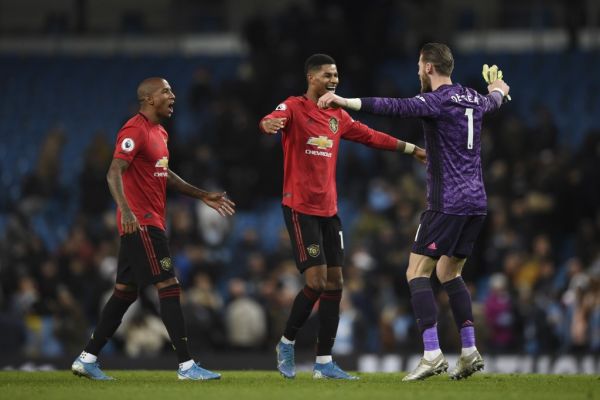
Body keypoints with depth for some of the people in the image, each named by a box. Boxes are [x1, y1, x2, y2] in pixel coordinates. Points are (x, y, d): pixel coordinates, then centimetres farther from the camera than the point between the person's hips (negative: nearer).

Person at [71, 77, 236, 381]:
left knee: (125, 292, 11)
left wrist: (203, 196, 28)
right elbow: (114, 172, -24)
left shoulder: (159, 133, 17)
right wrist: (126, 210, -37)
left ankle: (87, 359, 16)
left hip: (150, 222, 10)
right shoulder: (135, 130, -14)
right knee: (169, 287, -11)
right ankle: (186, 365, -12)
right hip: (141, 223, -10)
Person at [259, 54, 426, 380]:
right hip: (300, 208, -7)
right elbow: (274, 120, -28)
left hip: (329, 210, 7)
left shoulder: (338, 116, 13)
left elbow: (371, 137, 24)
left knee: (334, 284, 5)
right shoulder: (294, 108, -7)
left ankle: (324, 362, 11)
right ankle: (286, 344, 7)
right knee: (316, 281, -14)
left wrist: (412, 149, 26)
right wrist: (268, 124, -52)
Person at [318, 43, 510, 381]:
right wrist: (498, 88, 63)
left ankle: (432, 354, -17)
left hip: (447, 203, -8)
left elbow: (393, 107, -28)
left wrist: (345, 102, -35)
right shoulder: (473, 100, 13)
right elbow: (492, 101, 38)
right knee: (449, 272, 20)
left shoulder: (437, 101, -12)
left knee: (417, 273, -5)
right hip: (476, 203, 8)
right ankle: (470, 351, 12)